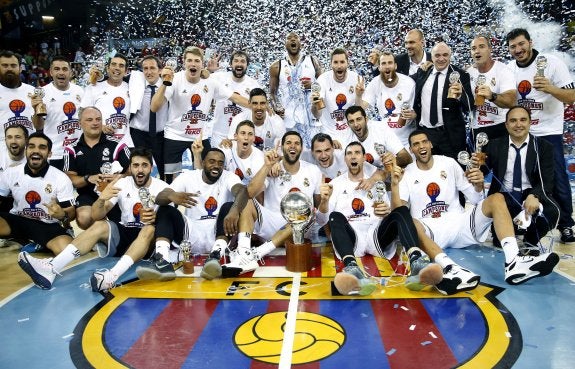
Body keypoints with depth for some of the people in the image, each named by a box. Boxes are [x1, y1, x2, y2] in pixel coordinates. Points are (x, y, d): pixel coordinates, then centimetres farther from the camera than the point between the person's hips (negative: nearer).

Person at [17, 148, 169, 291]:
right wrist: (101, 199, -32)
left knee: (150, 229, -35)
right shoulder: (122, 184, -3)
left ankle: (111, 276, -54)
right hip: (124, 233, 3)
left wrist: (156, 217, -35)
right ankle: (50, 269, -37)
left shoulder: (161, 187, -8)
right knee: (100, 225, -24)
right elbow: (96, 216, -9)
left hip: (150, 238, -3)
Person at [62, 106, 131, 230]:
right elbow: (70, 179, 3)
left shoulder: (117, 145, 0)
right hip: (87, 195, 1)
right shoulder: (72, 149, 7)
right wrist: (88, 178, -17)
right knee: (84, 218, -30)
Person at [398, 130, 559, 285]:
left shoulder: (448, 163, 10)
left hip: (458, 224, 3)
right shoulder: (407, 173, 6)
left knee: (496, 198, -17)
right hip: (429, 231, -3)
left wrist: (478, 185, -14)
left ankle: (514, 262, -38)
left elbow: (475, 199, 9)